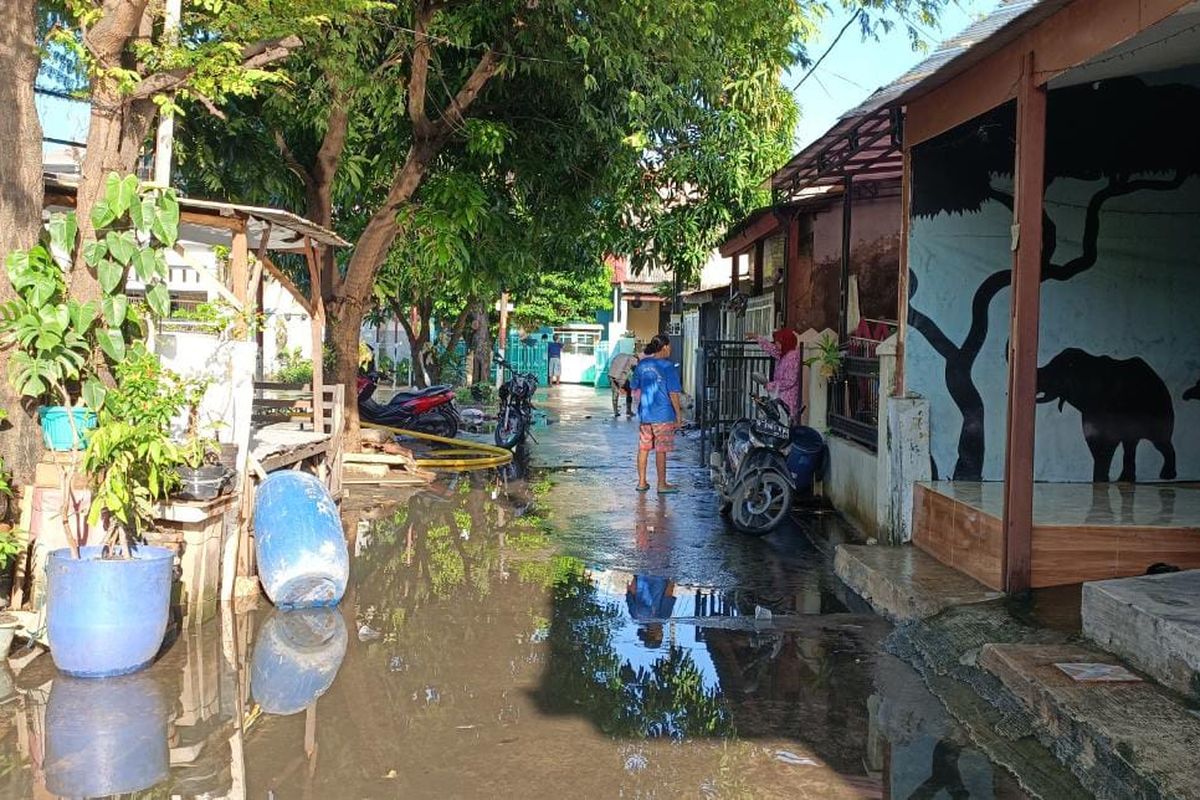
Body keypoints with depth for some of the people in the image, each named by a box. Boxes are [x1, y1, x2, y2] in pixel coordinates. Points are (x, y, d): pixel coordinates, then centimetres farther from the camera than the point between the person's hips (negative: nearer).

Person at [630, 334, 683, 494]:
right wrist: (678, 414, -4)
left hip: (644, 414, 5)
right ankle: (662, 485, 9)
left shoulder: (642, 365, 5)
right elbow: (673, 393, -12)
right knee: (661, 450, 2)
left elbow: (635, 388, 13)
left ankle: (642, 482, 18)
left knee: (643, 449, 12)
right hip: (663, 415, -5)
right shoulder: (668, 367, -11)